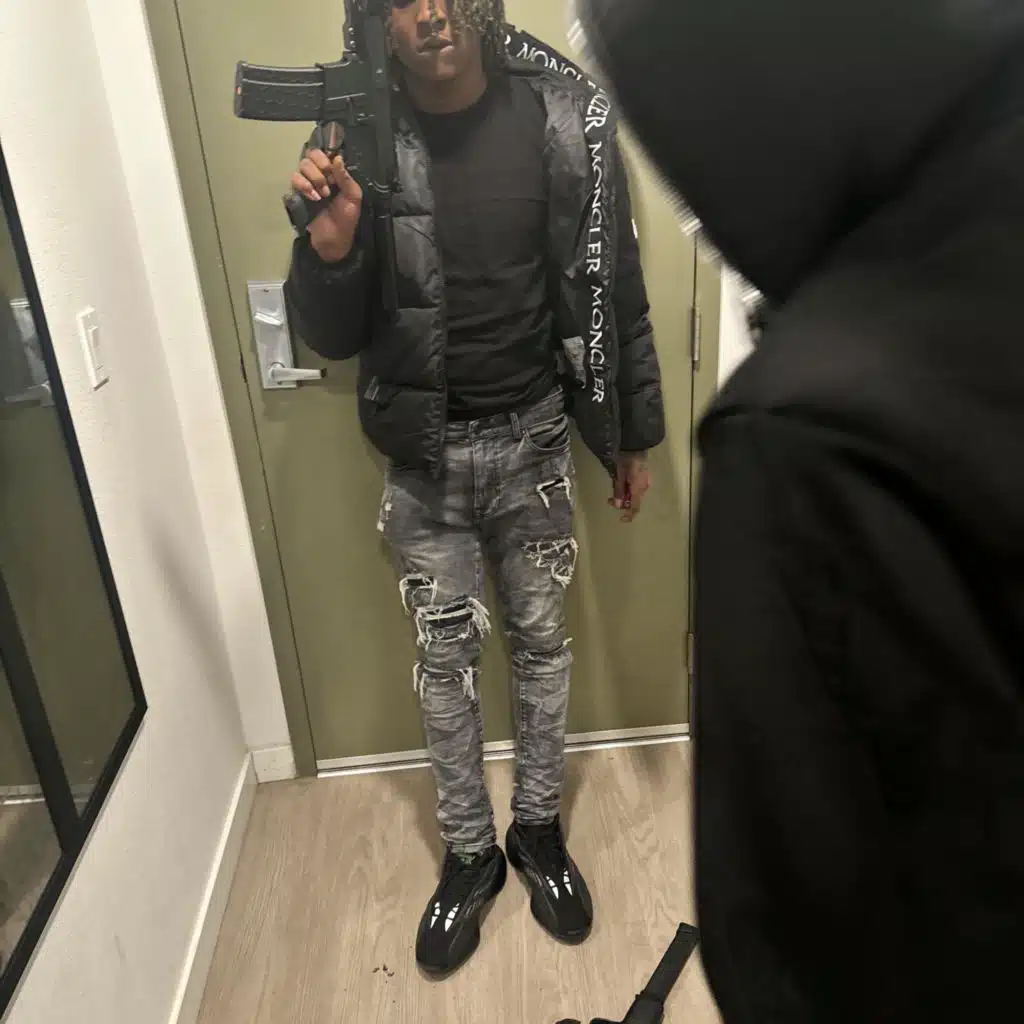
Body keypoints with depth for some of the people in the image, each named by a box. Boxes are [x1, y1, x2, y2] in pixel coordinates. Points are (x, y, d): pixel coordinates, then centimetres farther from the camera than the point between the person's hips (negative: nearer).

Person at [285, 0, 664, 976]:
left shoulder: (563, 120, -8)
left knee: (540, 642, 14)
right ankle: (468, 853, 35)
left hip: (532, 440, 0)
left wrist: (630, 435, 5)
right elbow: (333, 338, -5)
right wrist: (329, 248, -26)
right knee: (443, 657, 12)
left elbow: (611, 288, 0)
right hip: (424, 455, 0)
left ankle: (538, 828, 39)